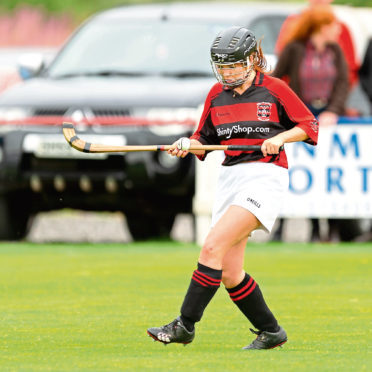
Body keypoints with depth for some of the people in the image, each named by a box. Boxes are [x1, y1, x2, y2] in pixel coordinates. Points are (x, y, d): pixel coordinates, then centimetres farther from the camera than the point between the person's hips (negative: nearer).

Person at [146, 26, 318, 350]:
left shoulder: (273, 89, -1)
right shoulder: (217, 95, 12)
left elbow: (310, 125, 6)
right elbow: (205, 141, 18)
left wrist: (280, 137, -10)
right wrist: (188, 145, -3)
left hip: (265, 176, -6)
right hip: (230, 177, 7)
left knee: (213, 247, -21)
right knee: (230, 274, 2)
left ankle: (185, 325, -19)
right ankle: (270, 332, 20)